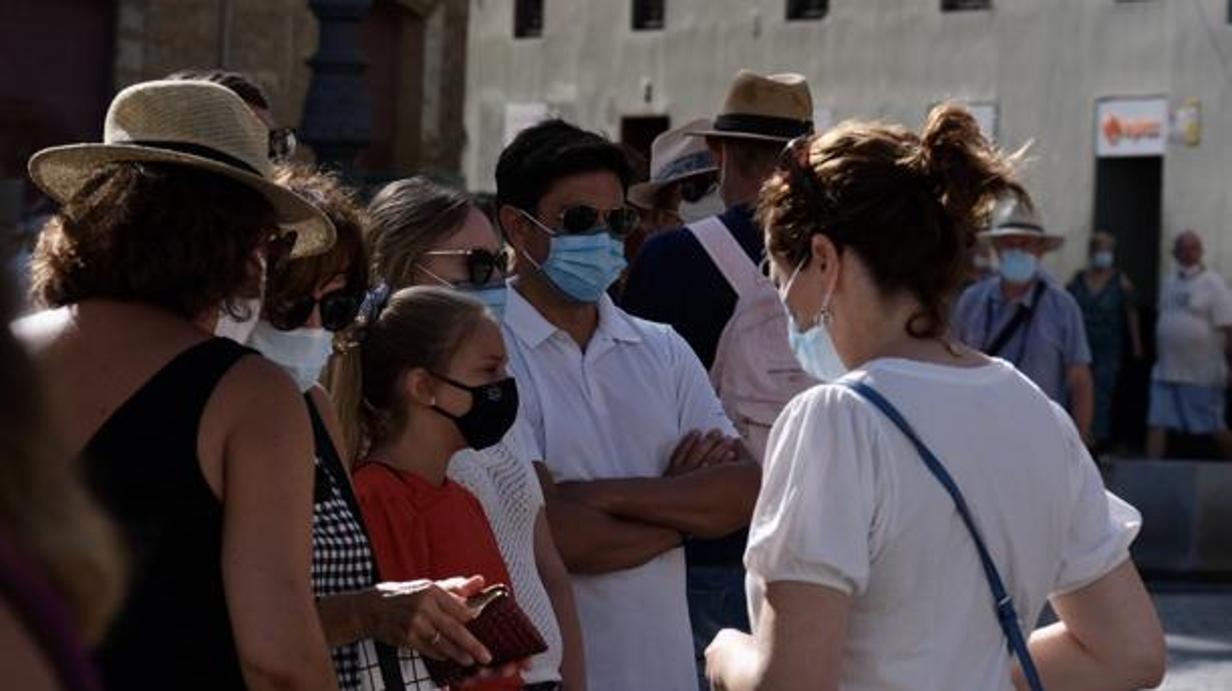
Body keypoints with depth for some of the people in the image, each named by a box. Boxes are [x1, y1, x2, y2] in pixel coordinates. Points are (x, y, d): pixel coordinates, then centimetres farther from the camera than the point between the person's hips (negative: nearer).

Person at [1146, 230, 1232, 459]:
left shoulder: (1213, 284, -6)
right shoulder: (1169, 284, 14)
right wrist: (1158, 357, 18)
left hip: (1203, 375, -6)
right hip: (1166, 372, 6)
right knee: (1157, 423, -1)